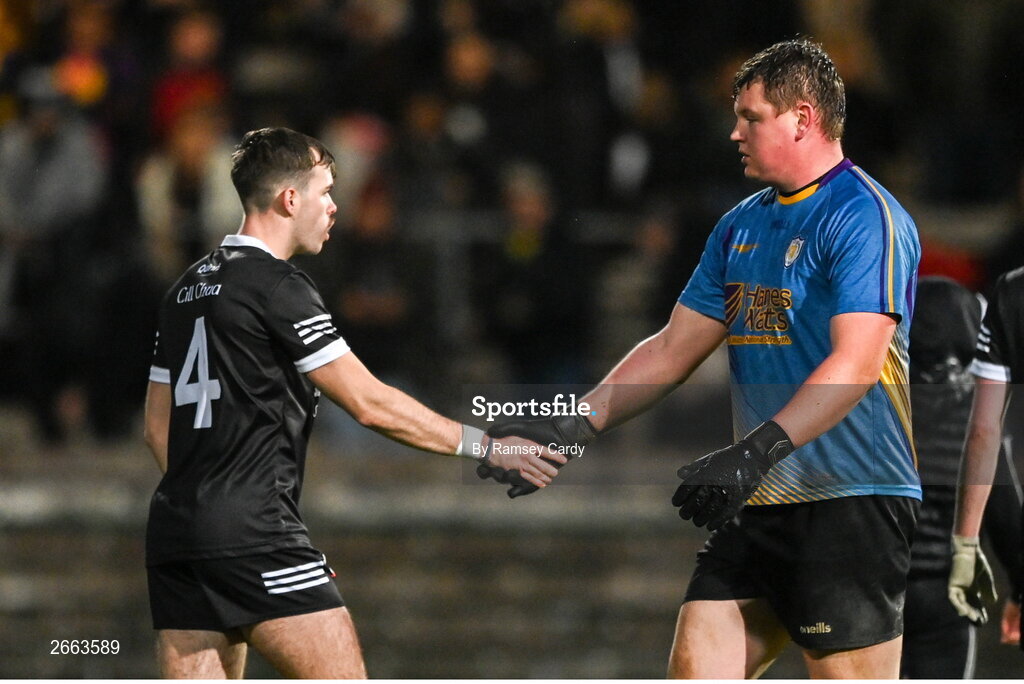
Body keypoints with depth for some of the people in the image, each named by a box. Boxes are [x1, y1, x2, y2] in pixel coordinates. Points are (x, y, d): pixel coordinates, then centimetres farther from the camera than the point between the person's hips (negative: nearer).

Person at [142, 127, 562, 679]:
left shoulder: (187, 289, 17)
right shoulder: (277, 287, -8)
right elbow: (369, 404, -10)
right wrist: (484, 446, -4)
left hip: (174, 530, 9)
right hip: (255, 536, -9)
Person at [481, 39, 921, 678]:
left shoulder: (865, 215, -11)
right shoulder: (741, 226, 17)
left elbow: (857, 364, -21)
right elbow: (673, 349, 21)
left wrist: (756, 453, -30)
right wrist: (574, 427, 11)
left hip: (852, 504, -8)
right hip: (759, 505, 8)